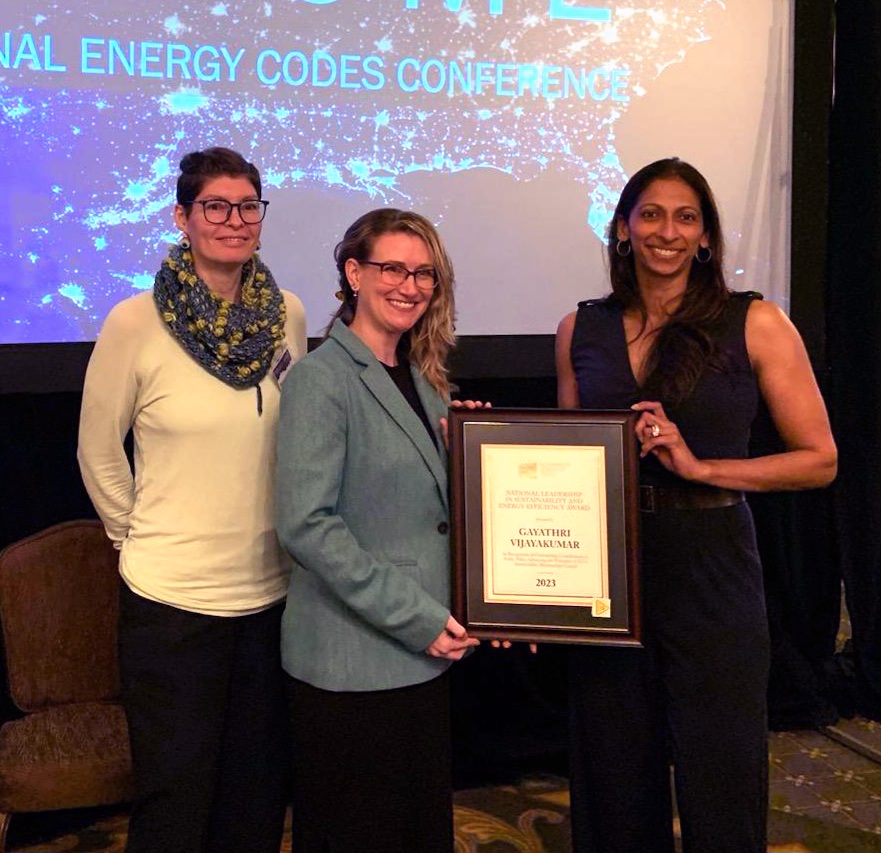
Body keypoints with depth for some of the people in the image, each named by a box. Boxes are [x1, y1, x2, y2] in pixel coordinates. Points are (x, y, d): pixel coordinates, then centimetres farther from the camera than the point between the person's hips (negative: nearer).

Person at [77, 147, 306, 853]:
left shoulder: (287, 314, 0)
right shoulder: (136, 323, -11)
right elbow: (99, 453, 0)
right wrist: (140, 538, 5)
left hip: (270, 589, 4)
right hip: (171, 597, -3)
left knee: (260, 795, 17)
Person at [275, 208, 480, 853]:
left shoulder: (422, 378, 13)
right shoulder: (321, 380, -12)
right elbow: (306, 526, -21)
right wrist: (415, 616, -19)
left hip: (425, 654, 8)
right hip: (352, 666, -7)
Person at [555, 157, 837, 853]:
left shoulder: (755, 324, -3)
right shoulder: (580, 331, 6)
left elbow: (820, 460, -3)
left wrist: (699, 465, -15)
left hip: (711, 573, -2)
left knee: (719, 795, 7)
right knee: (617, 792, 14)